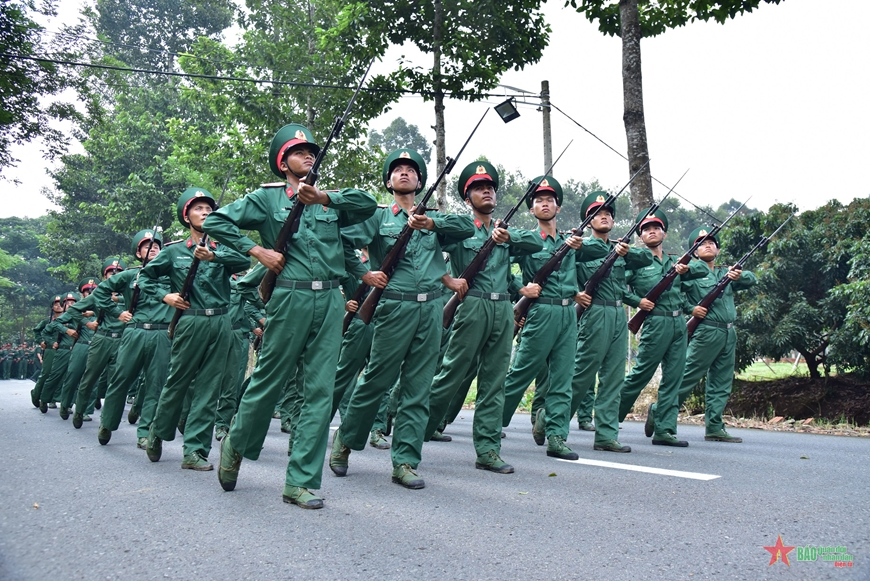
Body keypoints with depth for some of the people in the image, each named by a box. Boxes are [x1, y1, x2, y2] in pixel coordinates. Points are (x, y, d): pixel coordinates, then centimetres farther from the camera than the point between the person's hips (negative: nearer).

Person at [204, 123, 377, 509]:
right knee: (269, 380, 5)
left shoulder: (330, 200, 18)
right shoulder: (267, 198, 7)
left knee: (320, 391, 1)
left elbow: (368, 203, 2)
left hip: (330, 301, 4)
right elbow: (215, 222, 3)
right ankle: (235, 444, 33)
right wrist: (257, 251, -5)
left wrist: (323, 198, -8)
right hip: (290, 298, -3)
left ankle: (301, 482, 7)